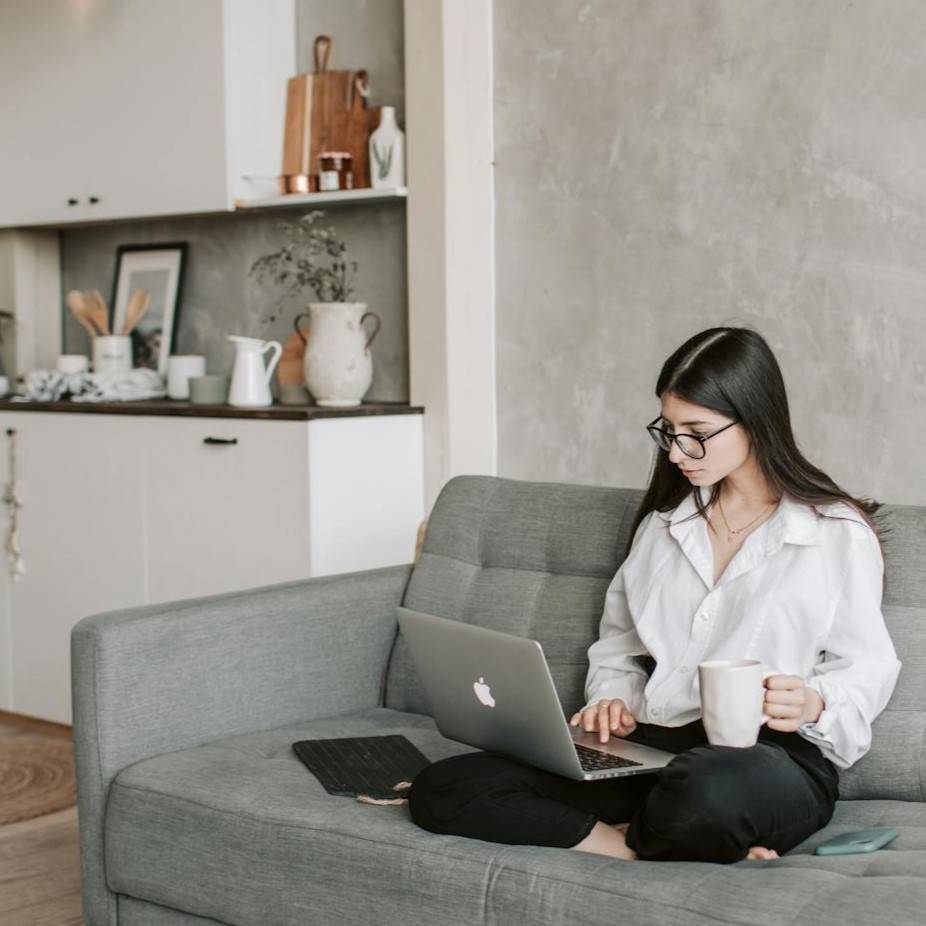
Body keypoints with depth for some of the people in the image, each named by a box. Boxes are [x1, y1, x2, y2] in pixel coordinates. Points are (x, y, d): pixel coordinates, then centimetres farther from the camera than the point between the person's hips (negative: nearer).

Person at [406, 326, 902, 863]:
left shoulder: (839, 532, 3)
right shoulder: (662, 525, 20)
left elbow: (868, 668, 3)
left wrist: (813, 703, -19)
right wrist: (613, 700, 3)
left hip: (774, 755, -5)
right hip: (647, 749, 6)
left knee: (707, 789, -46)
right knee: (439, 790, -15)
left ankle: (635, 838, -12)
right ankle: (644, 846, -20)